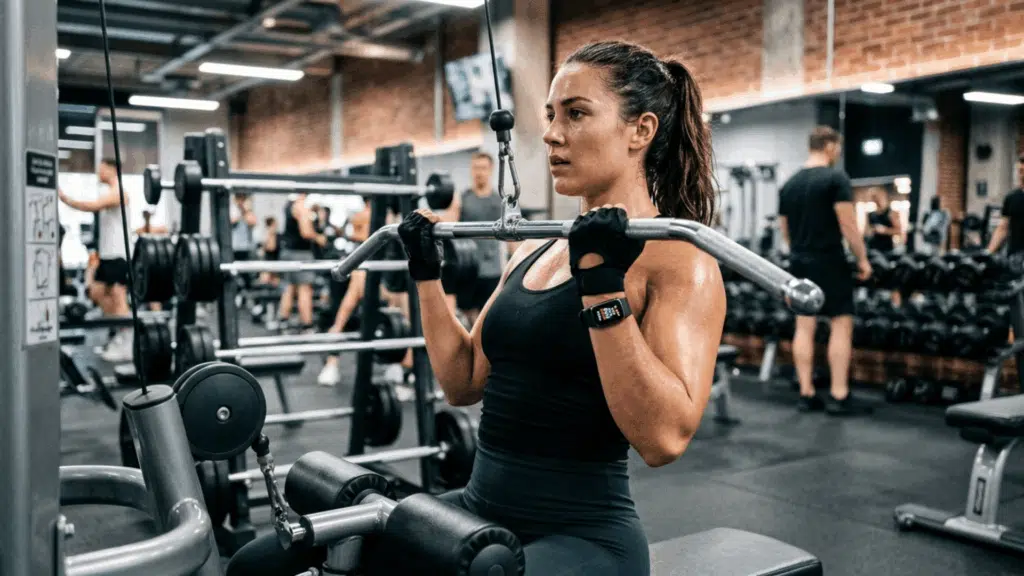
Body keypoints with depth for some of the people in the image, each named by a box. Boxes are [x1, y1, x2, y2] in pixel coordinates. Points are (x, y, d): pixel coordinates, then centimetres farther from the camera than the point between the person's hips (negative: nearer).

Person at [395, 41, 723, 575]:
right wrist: (427, 272, 12)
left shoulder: (678, 259, -11)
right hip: (480, 508, 7)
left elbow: (664, 438, -22)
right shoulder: (533, 252, 10)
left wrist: (603, 286, -28)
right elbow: (463, 383, 15)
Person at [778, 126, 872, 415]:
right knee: (841, 324, 0)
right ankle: (839, 396, -2)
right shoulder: (836, 178, -10)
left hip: (800, 262, 7)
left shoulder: (788, 184, 12)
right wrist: (862, 258, -5)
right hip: (829, 261, -6)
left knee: (804, 326, 8)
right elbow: (848, 224, -15)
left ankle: (806, 394, 10)